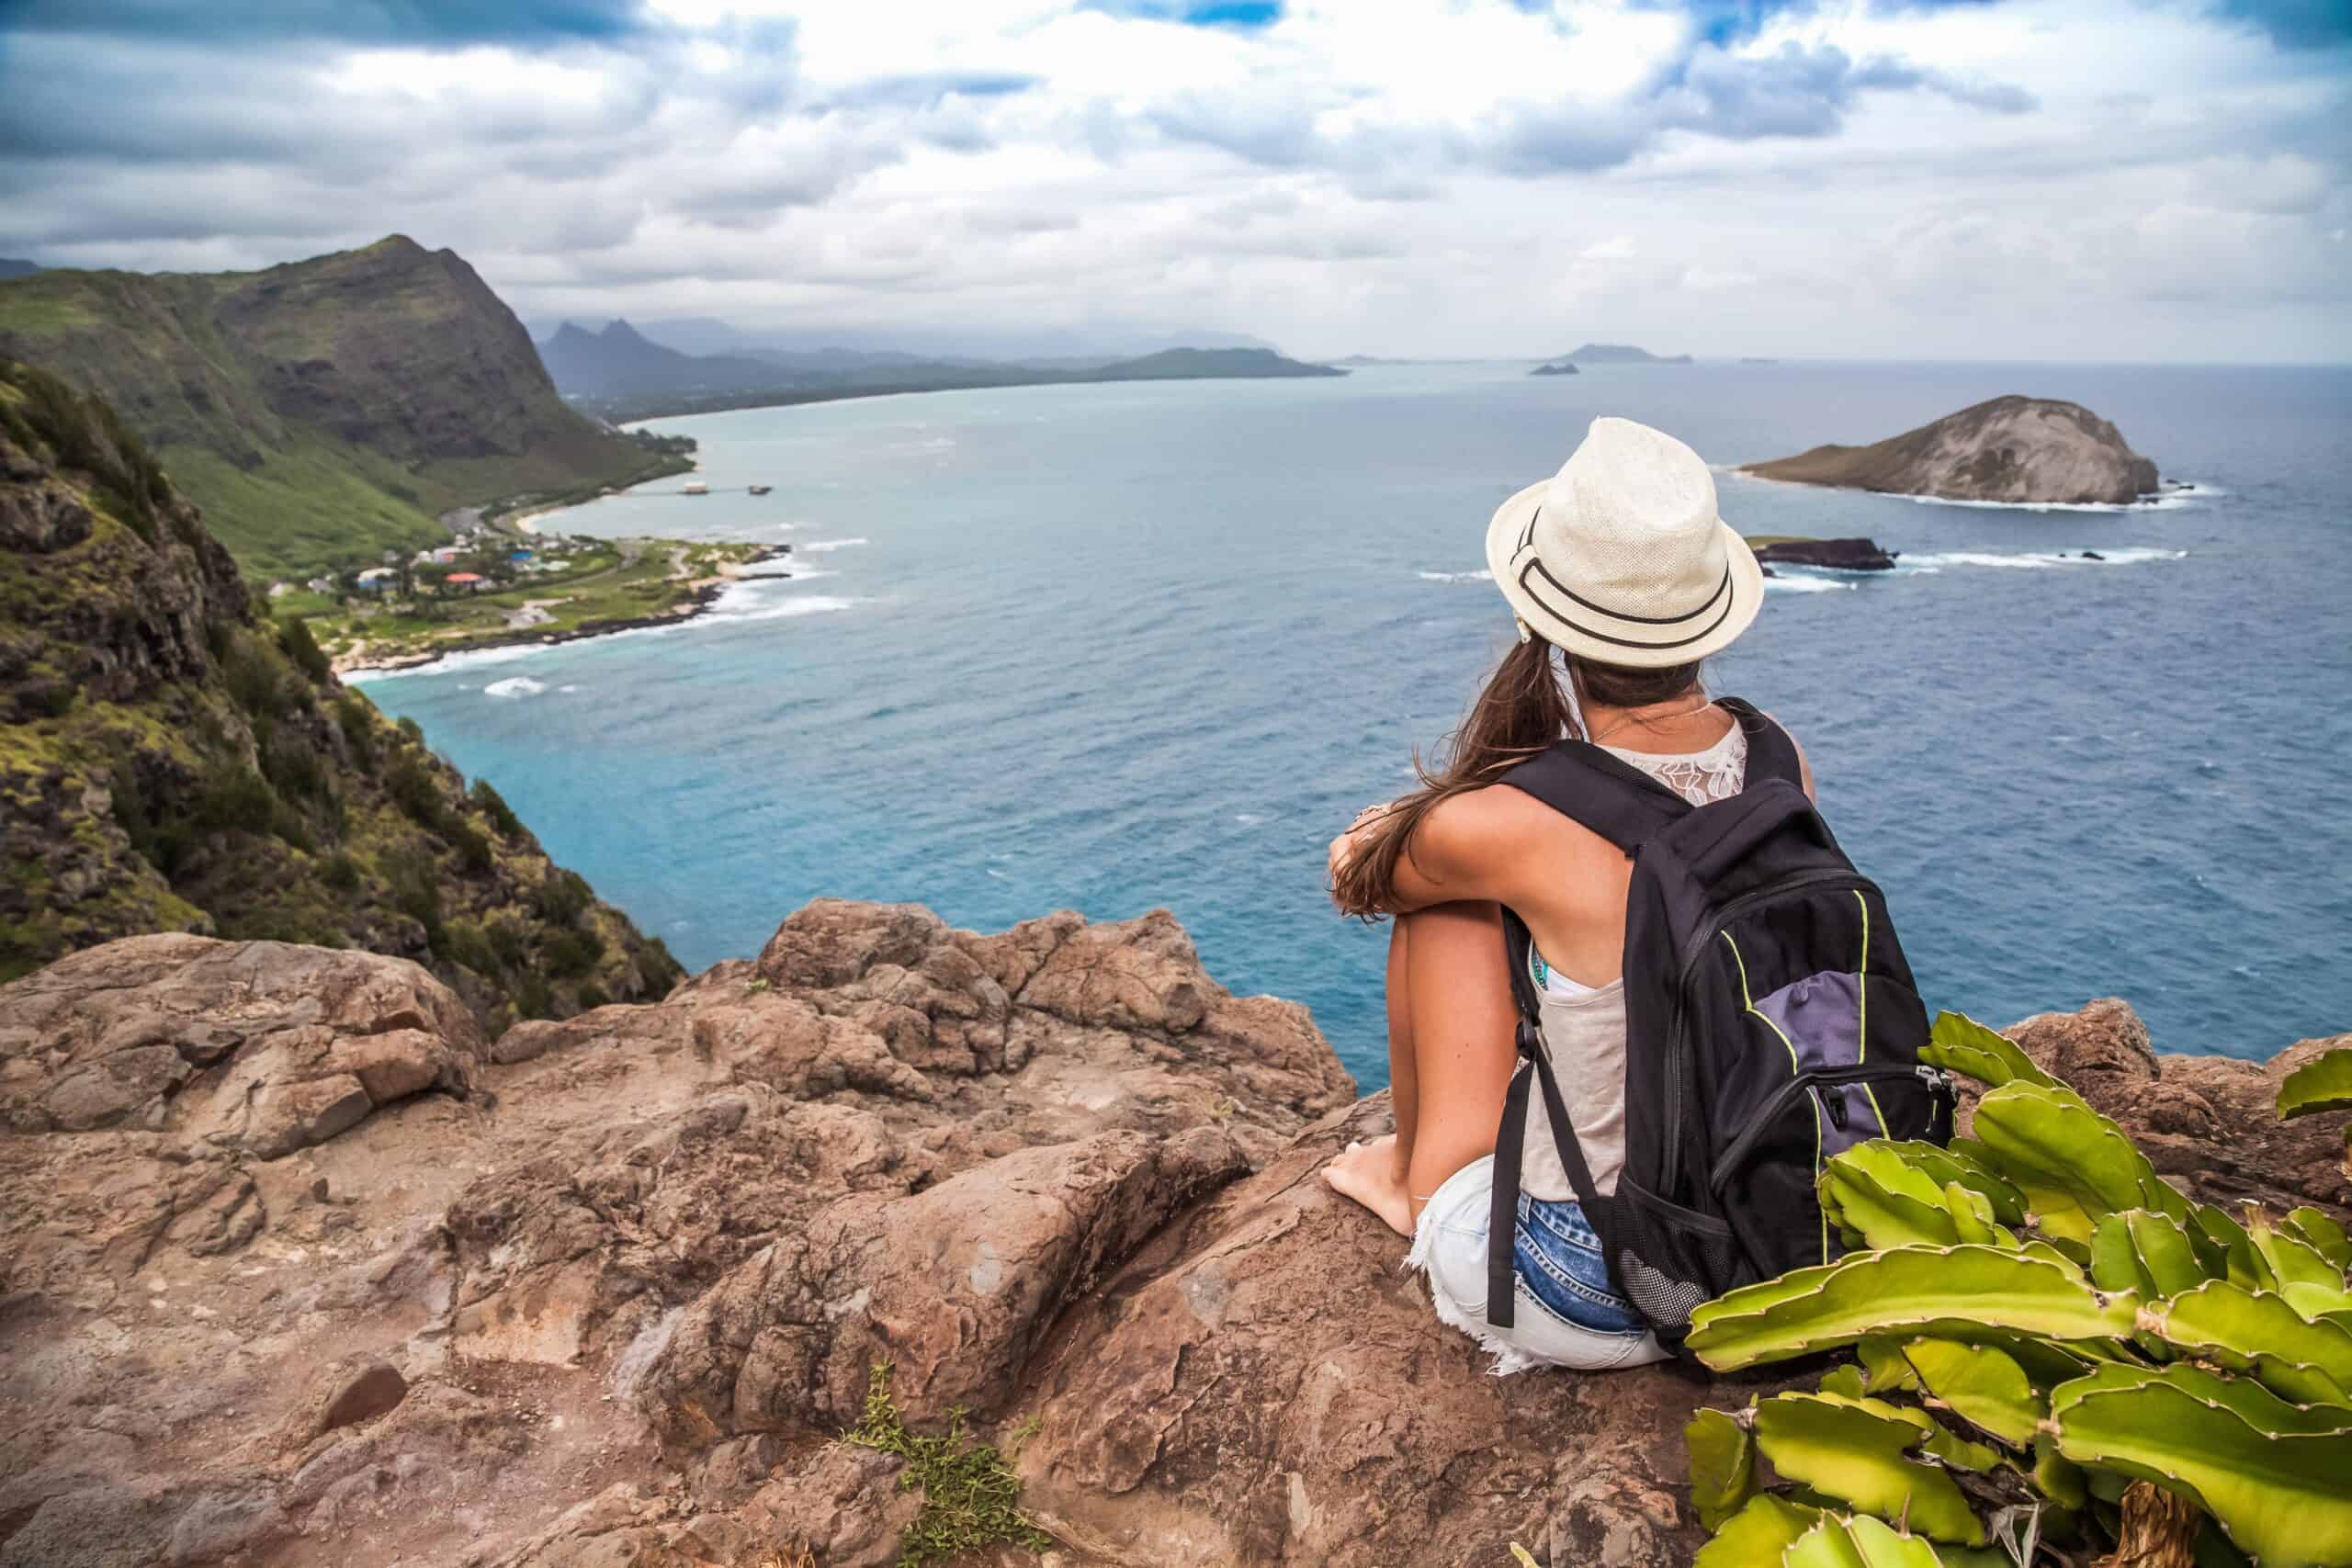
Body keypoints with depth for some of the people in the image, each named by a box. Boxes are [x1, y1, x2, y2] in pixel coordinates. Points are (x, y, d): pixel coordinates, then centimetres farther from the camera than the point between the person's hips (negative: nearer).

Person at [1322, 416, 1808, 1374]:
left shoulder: (1505, 829, -26)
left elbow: (1354, 879, -2)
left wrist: (1388, 838, 22)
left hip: (1578, 1304, -5)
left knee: (1441, 898, 5)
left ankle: (1417, 1172, 28)